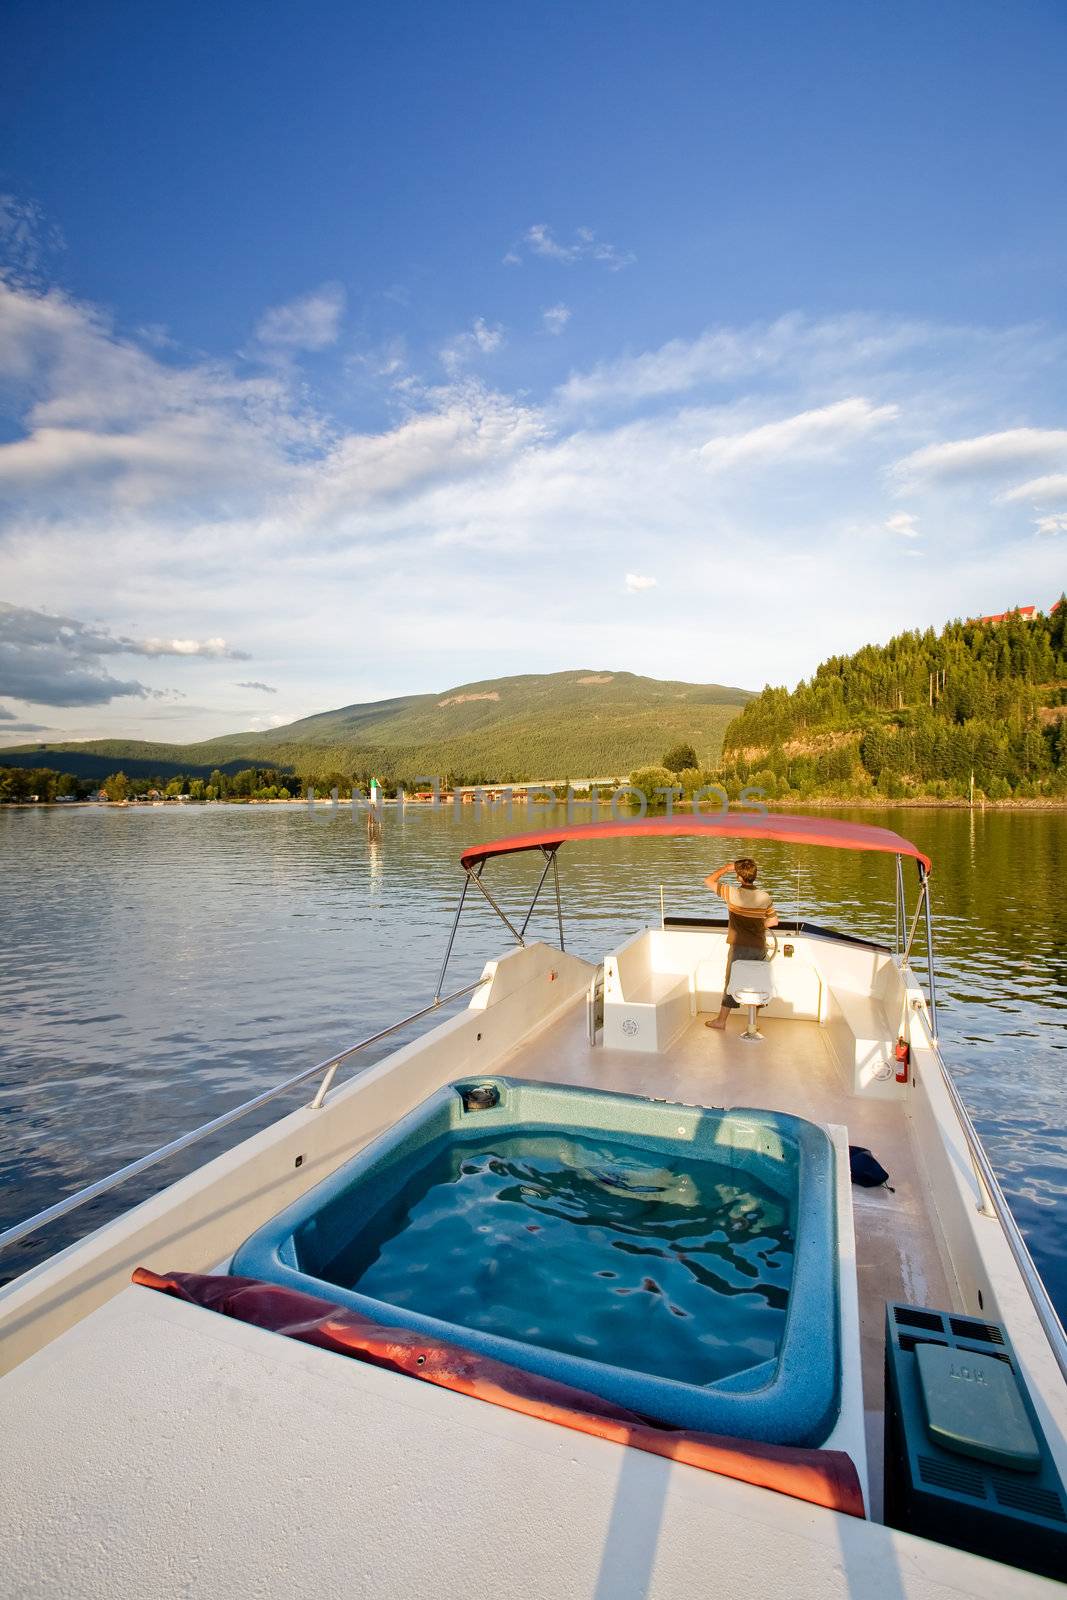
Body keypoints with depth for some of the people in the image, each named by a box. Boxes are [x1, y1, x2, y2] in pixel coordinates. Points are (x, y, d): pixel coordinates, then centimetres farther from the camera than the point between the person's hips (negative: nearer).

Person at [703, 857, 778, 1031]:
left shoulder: (733, 894, -15)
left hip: (739, 947, -3)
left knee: (731, 983, 8)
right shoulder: (765, 897, -2)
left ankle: (721, 1021, 18)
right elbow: (774, 921, 8)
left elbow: (708, 881, -6)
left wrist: (726, 868, 1)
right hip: (759, 948, 3)